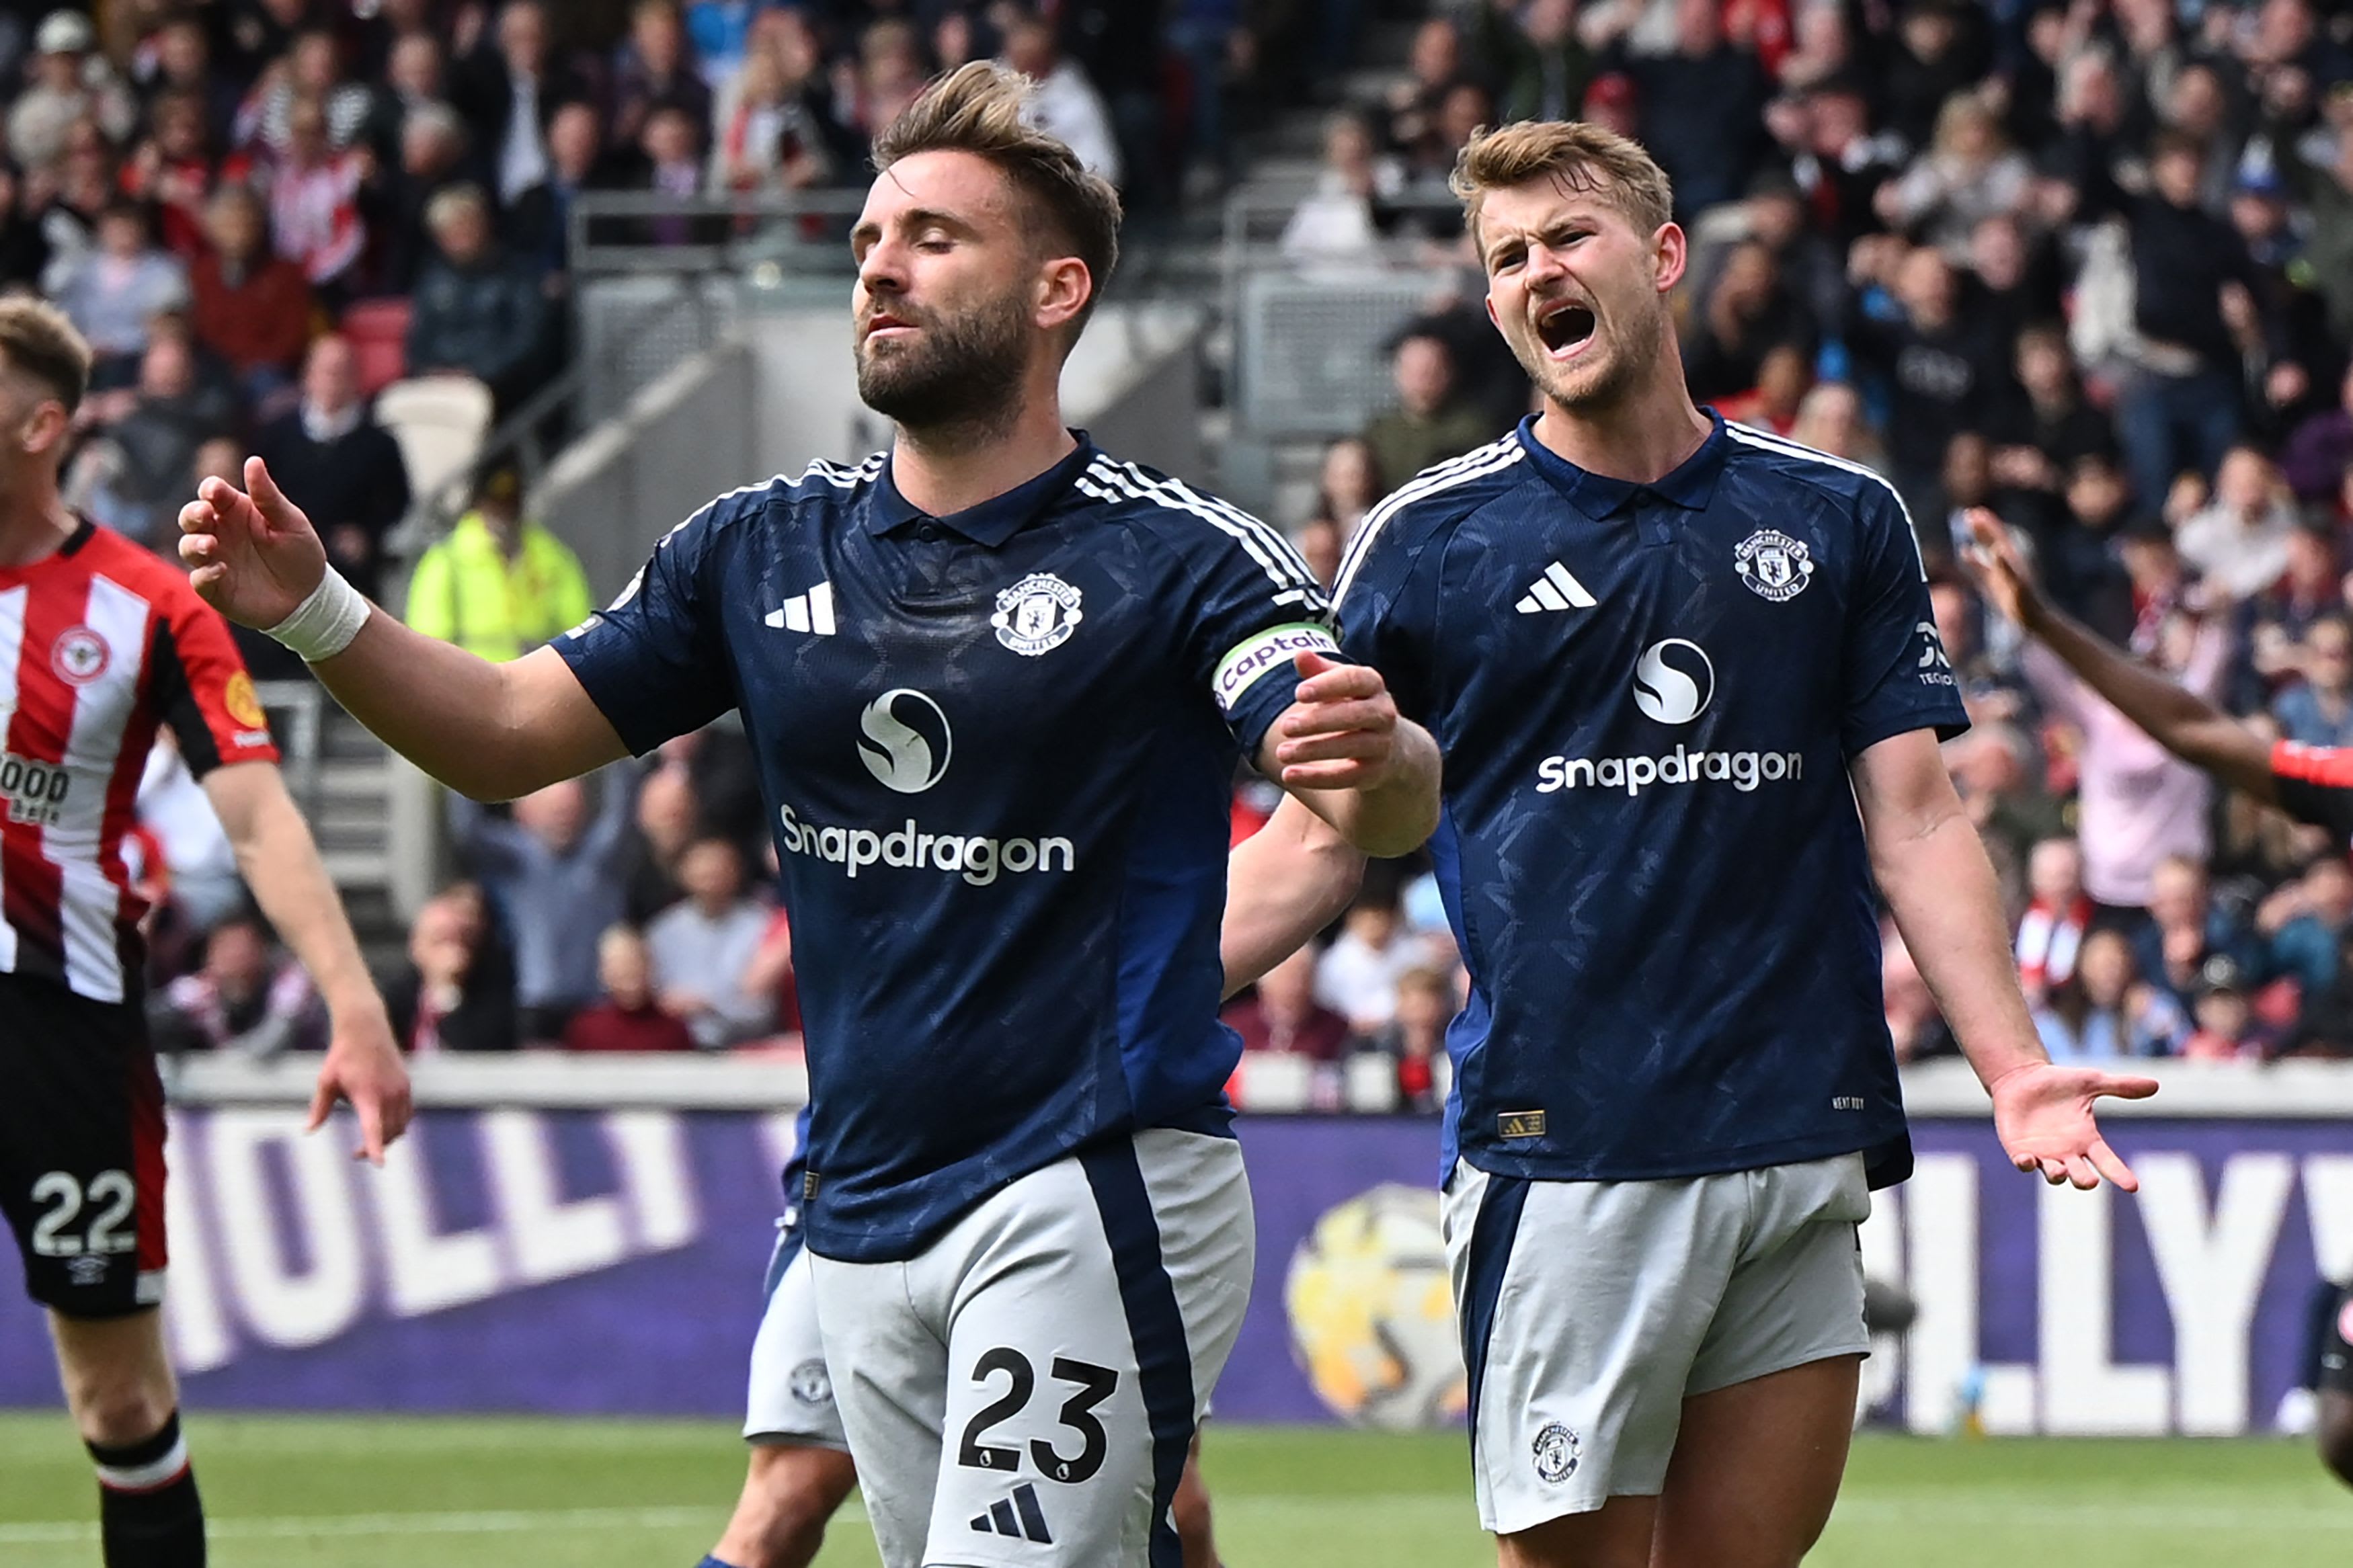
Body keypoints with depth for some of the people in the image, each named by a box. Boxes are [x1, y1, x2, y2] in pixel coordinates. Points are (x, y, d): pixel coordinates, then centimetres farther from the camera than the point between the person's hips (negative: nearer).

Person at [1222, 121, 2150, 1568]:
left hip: (1803, 1151, 2)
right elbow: (1319, 834, 7)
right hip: (1563, 1157, -2)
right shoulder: (1430, 541, 4)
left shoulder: (1842, 523, 9)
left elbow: (1914, 822, 8)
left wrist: (2012, 1064, -5)